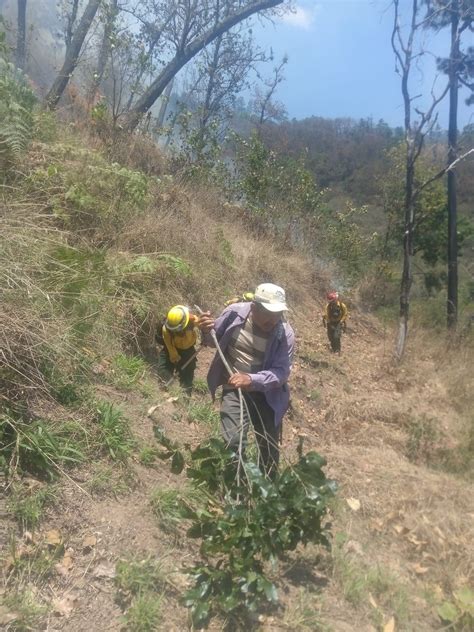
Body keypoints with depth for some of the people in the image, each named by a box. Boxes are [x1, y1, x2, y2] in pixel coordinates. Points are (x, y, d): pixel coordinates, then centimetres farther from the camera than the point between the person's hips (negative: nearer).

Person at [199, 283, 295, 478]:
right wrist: (207, 331, -21)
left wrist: (251, 380, -38)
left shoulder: (285, 334, -20)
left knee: (269, 447, 16)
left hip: (267, 395, 1)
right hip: (234, 390, 0)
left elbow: (281, 372, -23)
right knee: (233, 442, -16)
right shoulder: (234, 313, -15)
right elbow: (215, 339, 3)